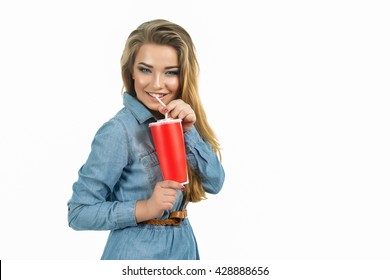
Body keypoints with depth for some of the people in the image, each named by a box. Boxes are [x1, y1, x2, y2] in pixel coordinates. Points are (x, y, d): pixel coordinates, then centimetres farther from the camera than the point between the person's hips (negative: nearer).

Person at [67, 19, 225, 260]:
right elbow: (79, 213, -18)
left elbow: (215, 183, -6)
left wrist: (189, 130, -17)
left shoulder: (180, 121, 0)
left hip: (183, 246, 6)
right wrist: (145, 208, -27)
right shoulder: (119, 131, -19)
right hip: (138, 251, -6)